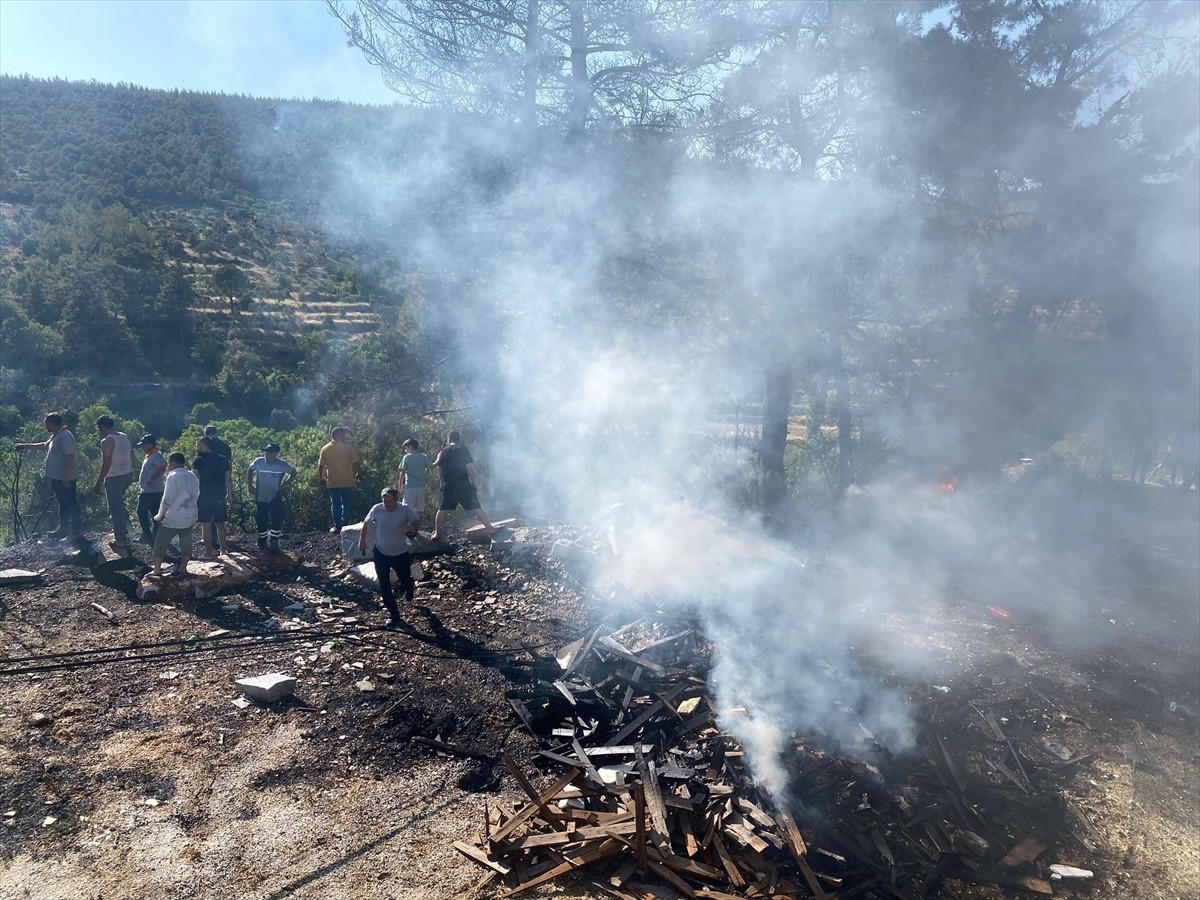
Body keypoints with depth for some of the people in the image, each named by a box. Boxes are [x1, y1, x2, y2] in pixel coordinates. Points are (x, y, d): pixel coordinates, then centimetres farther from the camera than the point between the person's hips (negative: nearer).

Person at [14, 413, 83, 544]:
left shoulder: (65, 436, -20)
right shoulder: (55, 436, 13)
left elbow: (69, 458, -25)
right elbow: (44, 446, 33)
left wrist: (66, 479, -26)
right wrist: (25, 446, 36)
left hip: (65, 479, -11)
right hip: (57, 478, 11)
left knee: (71, 503, -5)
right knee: (63, 503, 17)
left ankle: (77, 532, -1)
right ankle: (63, 530, 26)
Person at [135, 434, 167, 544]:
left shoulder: (155, 456, -19)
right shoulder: (151, 455, 13)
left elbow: (163, 467, -36)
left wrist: (151, 479, -31)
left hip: (150, 492, -10)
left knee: (142, 512, -1)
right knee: (154, 513, 13)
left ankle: (147, 536, 4)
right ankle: (156, 534, 18)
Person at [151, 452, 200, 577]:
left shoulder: (173, 476, -14)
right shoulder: (193, 477, 10)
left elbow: (167, 499, -18)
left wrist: (160, 515, -7)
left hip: (174, 518, -7)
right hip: (190, 516, 7)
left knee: (161, 542, 5)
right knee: (186, 543, 13)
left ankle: (157, 570, 9)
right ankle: (183, 568, 20)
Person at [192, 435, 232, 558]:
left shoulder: (198, 460, -6)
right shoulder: (223, 460, 6)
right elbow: (228, 479, 6)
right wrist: (229, 495, 12)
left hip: (204, 496, -4)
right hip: (220, 497, 4)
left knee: (206, 525, 2)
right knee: (220, 524, 14)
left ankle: (209, 552, 4)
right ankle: (223, 549, 18)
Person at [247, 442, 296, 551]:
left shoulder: (282, 464, -13)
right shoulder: (259, 462, -10)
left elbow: (293, 472, 1)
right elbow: (249, 470, 9)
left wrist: (285, 485, -6)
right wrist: (249, 485, 4)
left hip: (276, 498, -2)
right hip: (261, 497, 2)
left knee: (276, 520, -5)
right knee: (262, 521, 11)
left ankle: (274, 541, 7)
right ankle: (262, 541, 26)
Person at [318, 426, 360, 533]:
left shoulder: (325, 449, -2)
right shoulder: (348, 447, -6)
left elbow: (321, 466, 1)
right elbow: (355, 463, -6)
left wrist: (322, 478, 14)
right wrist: (355, 475, 9)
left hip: (332, 482, 0)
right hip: (347, 481, 0)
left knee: (335, 504, 9)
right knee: (346, 503, 14)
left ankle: (337, 526, 10)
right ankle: (345, 525, 17)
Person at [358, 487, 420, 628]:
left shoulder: (405, 509, -16)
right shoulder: (376, 509, -13)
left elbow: (416, 522, -4)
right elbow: (366, 523, 4)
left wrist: (411, 527, -27)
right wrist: (362, 540, 8)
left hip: (401, 553, 0)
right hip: (380, 553, 1)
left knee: (405, 580, 15)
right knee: (384, 586, 1)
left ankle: (409, 589, 55)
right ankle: (394, 615, 15)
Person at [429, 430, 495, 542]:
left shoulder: (443, 452, 5)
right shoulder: (463, 450, -2)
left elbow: (439, 470, 8)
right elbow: (469, 468, -7)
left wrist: (442, 481, 23)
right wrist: (474, 483, 0)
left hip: (449, 486, 2)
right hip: (464, 485, -2)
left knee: (442, 510, 12)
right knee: (476, 508, 3)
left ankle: (437, 534, 12)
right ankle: (490, 528, 4)